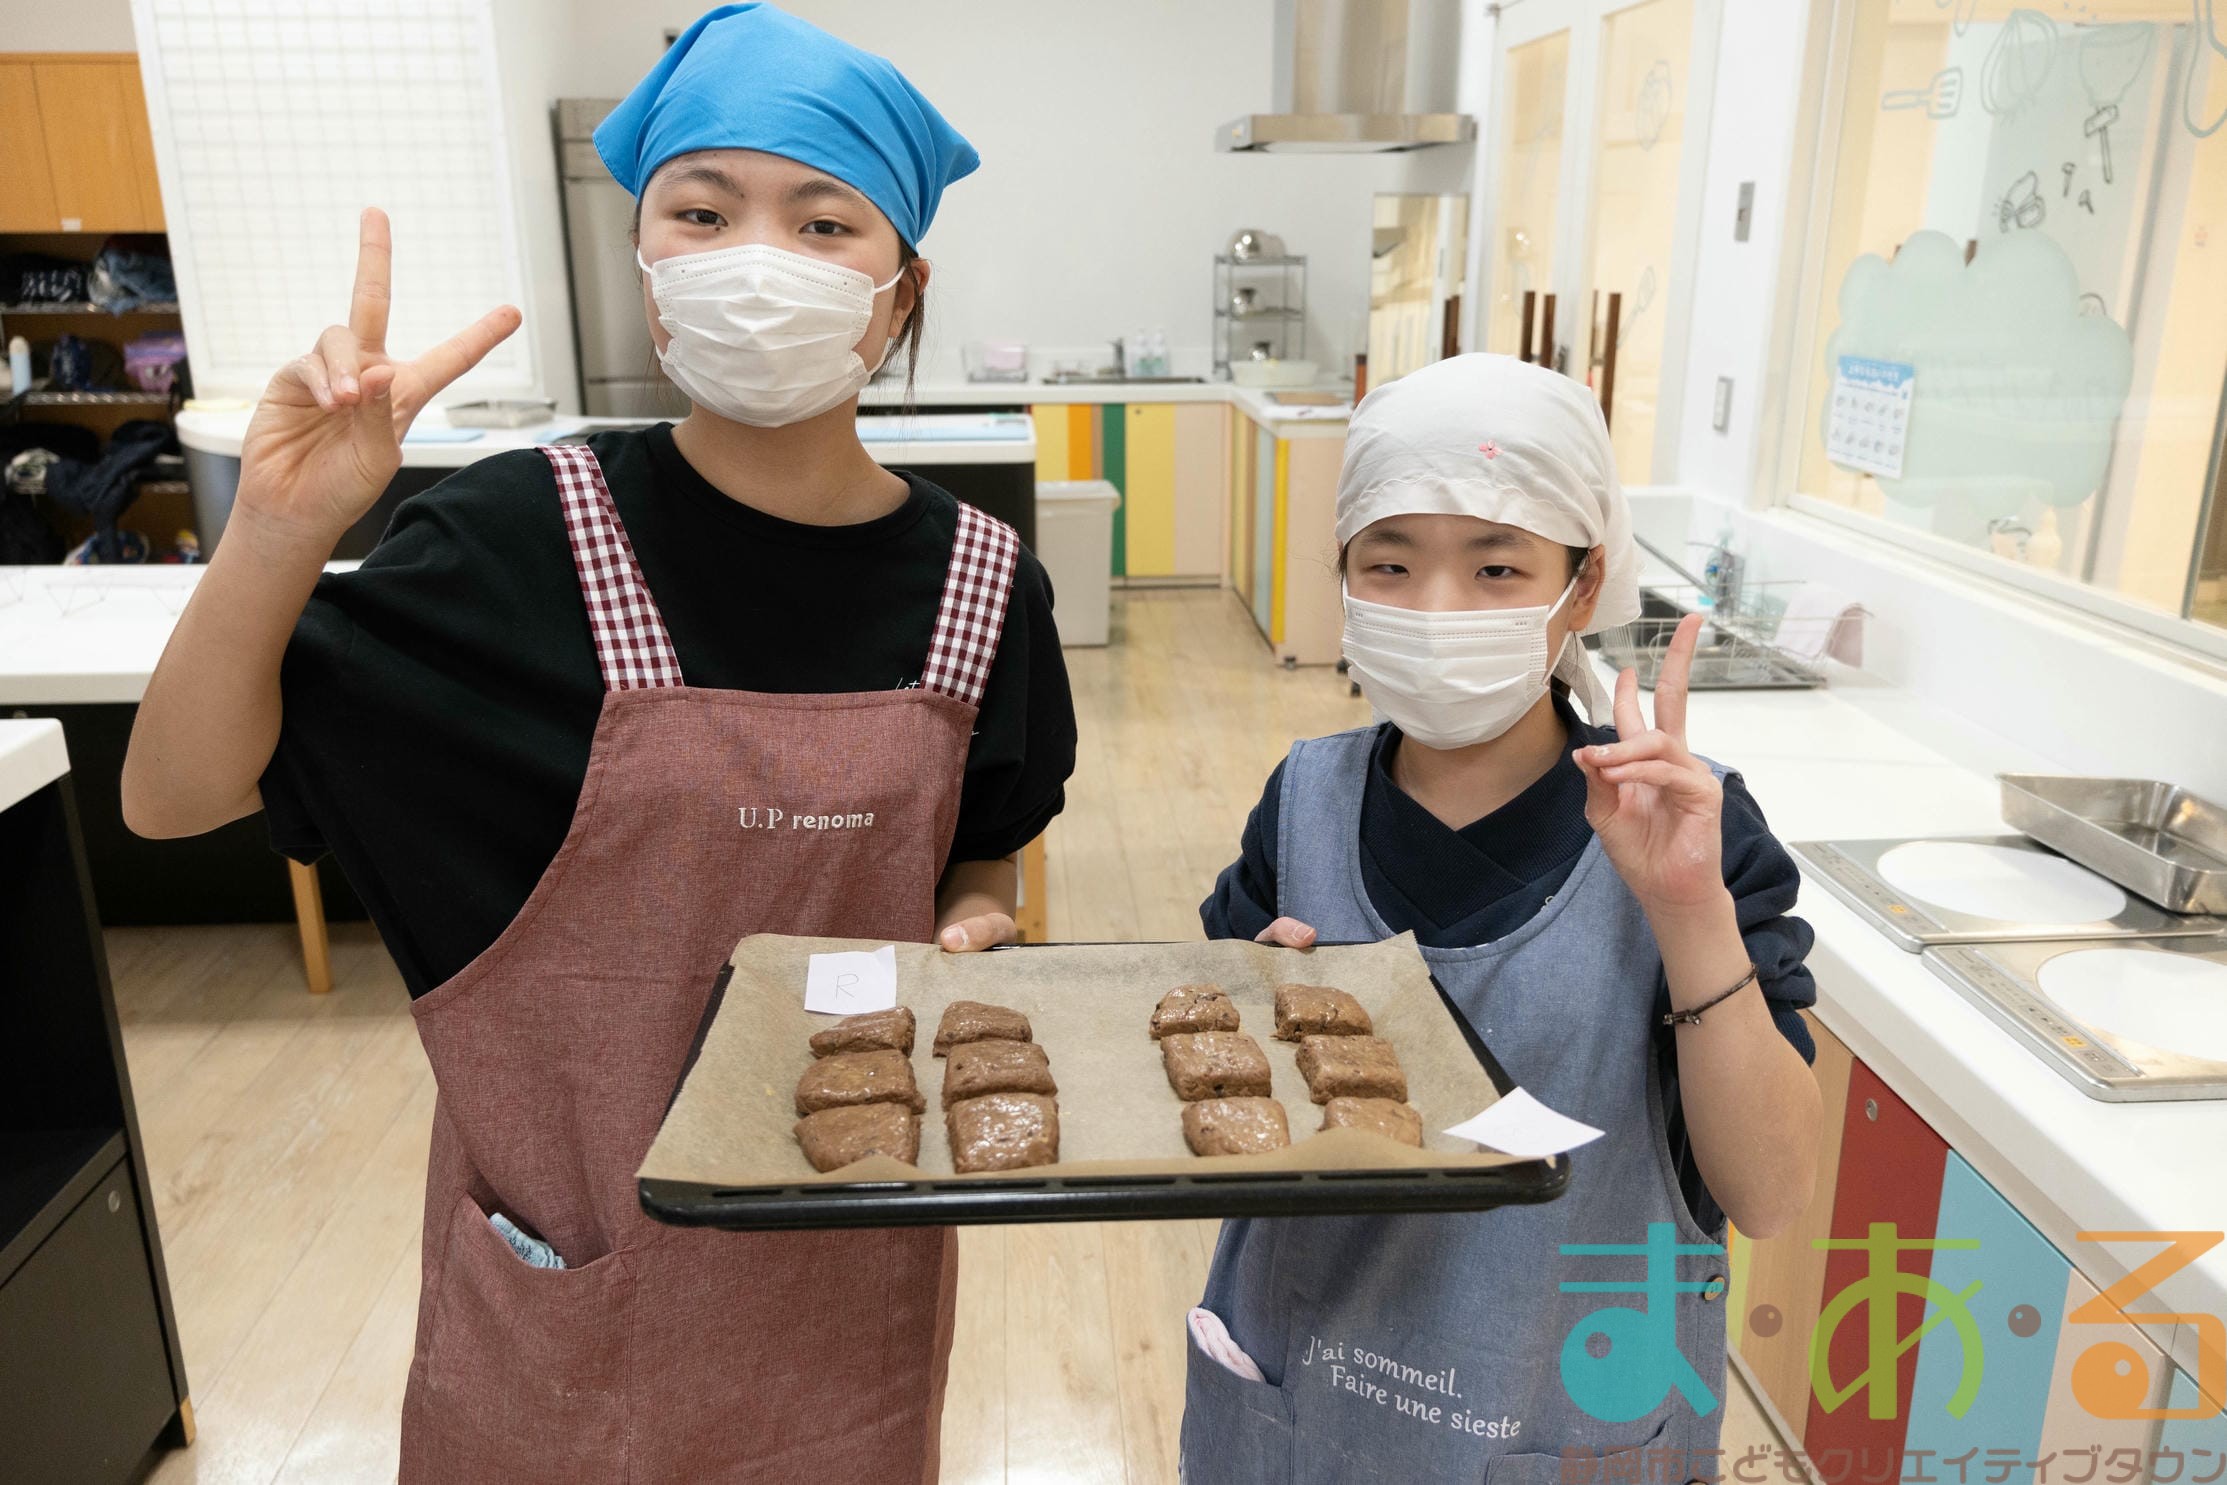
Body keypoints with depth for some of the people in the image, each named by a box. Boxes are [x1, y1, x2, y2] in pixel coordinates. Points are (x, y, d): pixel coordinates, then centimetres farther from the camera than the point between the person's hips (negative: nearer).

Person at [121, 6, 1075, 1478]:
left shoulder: (978, 581, -9)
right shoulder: (529, 540, -15)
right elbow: (176, 794, -11)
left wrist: (971, 928, -14)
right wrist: (280, 530, -26)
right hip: (571, 1258, -1)